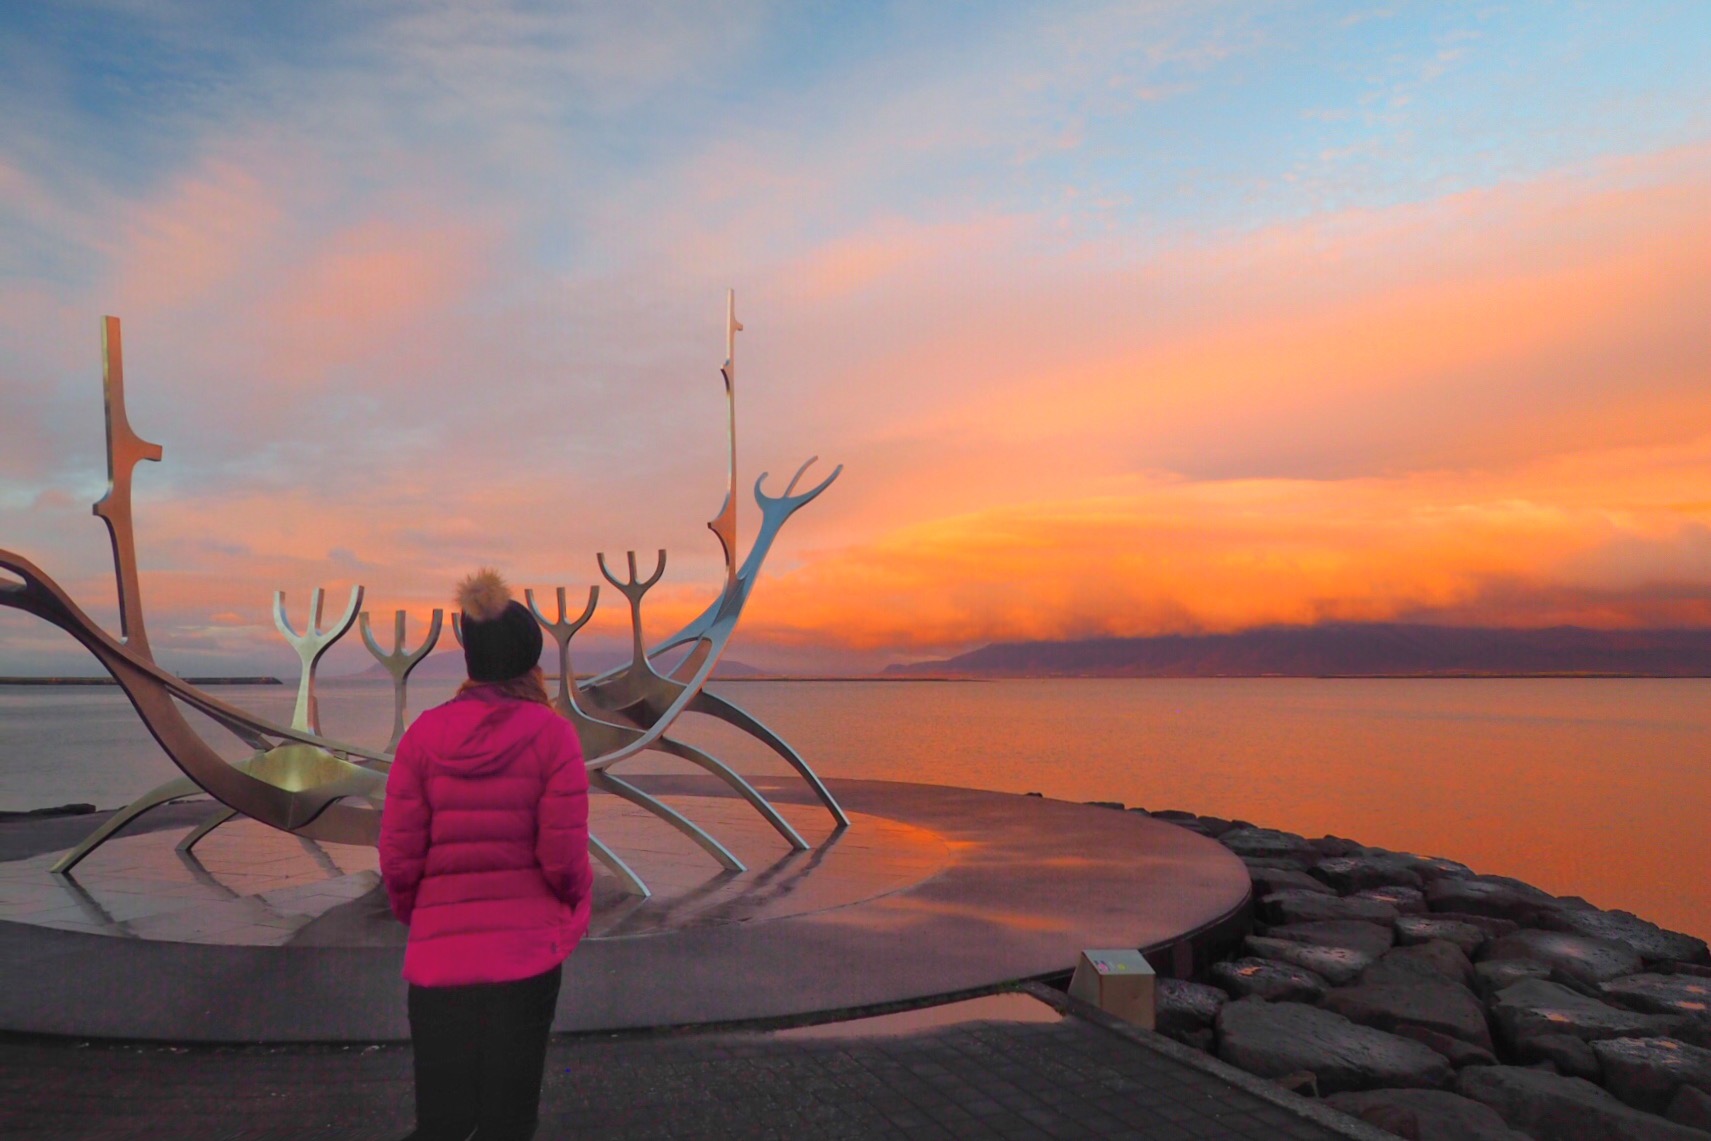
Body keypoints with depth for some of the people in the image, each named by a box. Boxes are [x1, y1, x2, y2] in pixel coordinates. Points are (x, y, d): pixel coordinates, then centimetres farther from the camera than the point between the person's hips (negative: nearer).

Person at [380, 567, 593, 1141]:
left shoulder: (424, 734, -4)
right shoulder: (552, 734, -11)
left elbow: (397, 857, -4)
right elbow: (564, 857, -12)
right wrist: (577, 901, 10)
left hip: (440, 955, 2)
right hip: (528, 949, -1)